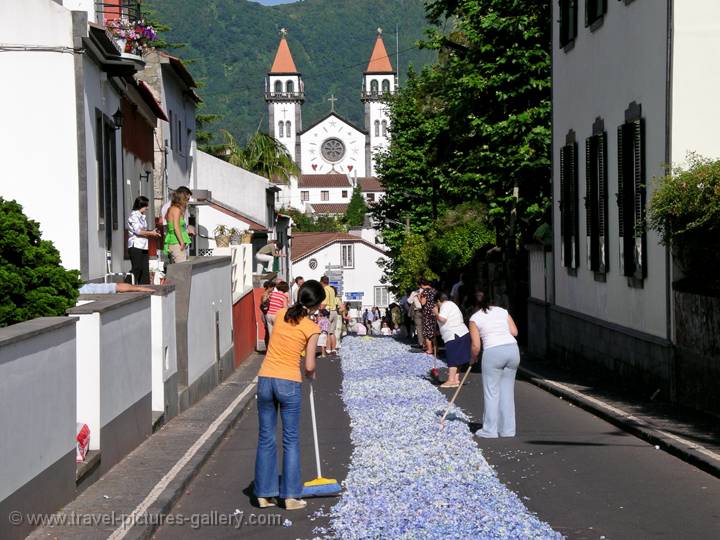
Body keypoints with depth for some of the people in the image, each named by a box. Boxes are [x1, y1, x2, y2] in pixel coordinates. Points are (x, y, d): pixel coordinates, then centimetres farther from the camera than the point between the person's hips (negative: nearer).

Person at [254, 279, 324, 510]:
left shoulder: (281, 314, 6)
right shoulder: (311, 327, -7)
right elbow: (309, 366, -5)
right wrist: (311, 375, 16)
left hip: (265, 379, 4)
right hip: (289, 383, -4)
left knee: (266, 439, 11)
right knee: (291, 441, 6)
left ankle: (264, 494, 15)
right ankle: (291, 496, 8)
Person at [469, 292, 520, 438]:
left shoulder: (475, 318, 4)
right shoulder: (502, 311, 15)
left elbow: (476, 346, 1)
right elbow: (514, 331, 10)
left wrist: (473, 358, 19)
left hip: (493, 352, -4)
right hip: (513, 349, 4)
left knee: (491, 392, 5)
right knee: (507, 391, 12)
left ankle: (490, 430, 6)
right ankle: (507, 429, 14)